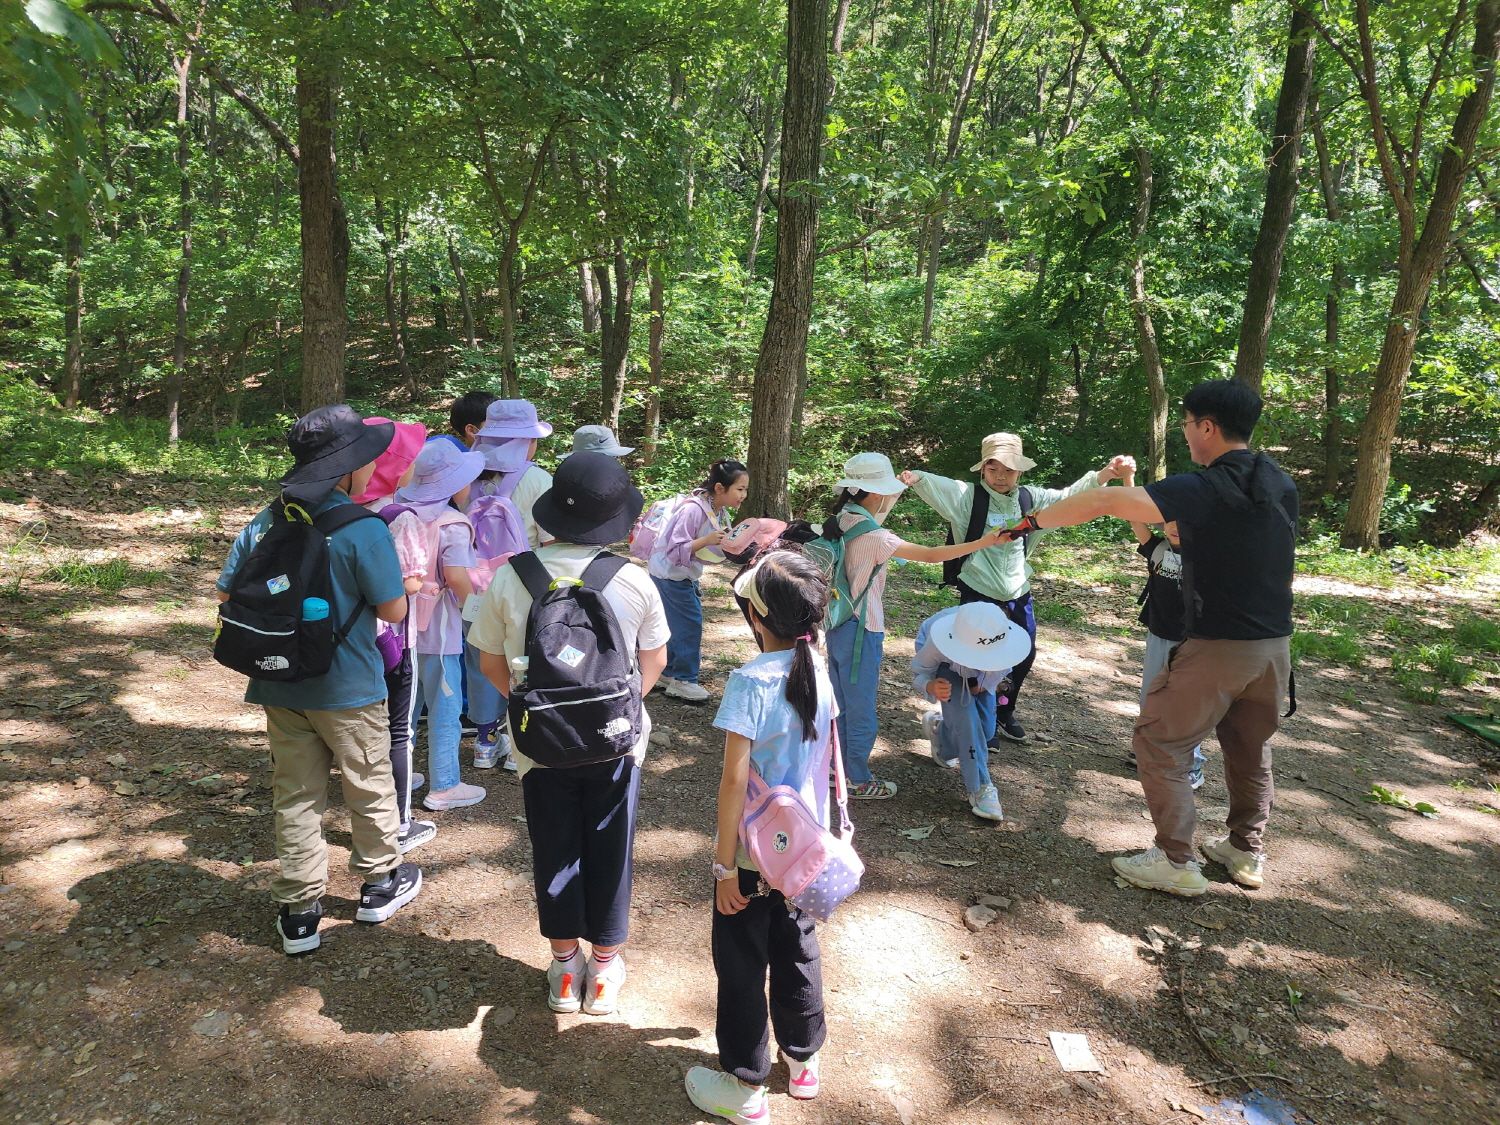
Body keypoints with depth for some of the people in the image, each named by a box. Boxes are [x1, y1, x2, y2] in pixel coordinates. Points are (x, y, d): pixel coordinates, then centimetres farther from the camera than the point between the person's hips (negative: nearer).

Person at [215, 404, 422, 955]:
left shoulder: (264, 523, -2)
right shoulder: (364, 530, -19)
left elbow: (226, 593, 4)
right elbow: (394, 610, -15)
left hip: (281, 687, 5)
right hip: (348, 688, -4)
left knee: (295, 795, 14)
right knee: (370, 786, 16)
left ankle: (298, 911, 22)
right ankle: (381, 882, 34)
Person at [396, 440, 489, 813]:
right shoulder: (452, 524, -16)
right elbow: (457, 577, -23)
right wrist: (471, 601, -6)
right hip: (437, 629, -7)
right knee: (445, 709, 5)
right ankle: (444, 787, 15)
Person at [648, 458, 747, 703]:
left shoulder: (717, 511, 0)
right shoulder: (693, 510, -27)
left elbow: (714, 549, 8)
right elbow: (676, 551, -28)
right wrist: (706, 540, -37)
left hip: (686, 574, 9)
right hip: (670, 574, -9)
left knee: (681, 625, 15)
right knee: (689, 623, -5)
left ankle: (671, 674, 28)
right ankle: (683, 680, 7)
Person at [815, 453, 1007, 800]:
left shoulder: (839, 523, 0)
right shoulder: (873, 536, -24)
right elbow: (931, 555, -22)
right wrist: (983, 542, -15)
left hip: (837, 626, 9)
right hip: (861, 632, -9)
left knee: (840, 704, 21)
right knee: (861, 710, 7)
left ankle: (837, 770, 35)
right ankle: (858, 782, 22)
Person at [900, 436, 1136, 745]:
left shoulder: (1030, 498, 4)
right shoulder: (968, 495, -11)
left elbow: (1068, 496, 6)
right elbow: (937, 486, -27)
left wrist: (1106, 473, -8)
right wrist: (916, 478, -49)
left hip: (1018, 595, 6)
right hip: (979, 594, -5)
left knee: (1024, 656, 16)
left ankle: (1004, 715, 39)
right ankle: (982, 725, 23)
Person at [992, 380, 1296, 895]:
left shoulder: (1204, 490, -18)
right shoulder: (1282, 486, 5)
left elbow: (1102, 503, -24)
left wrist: (1035, 520, -14)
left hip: (1216, 645, -7)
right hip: (1275, 644, 8)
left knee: (1160, 742, 6)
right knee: (1251, 749, 21)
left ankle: (1175, 862, 9)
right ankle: (1247, 852, 34)